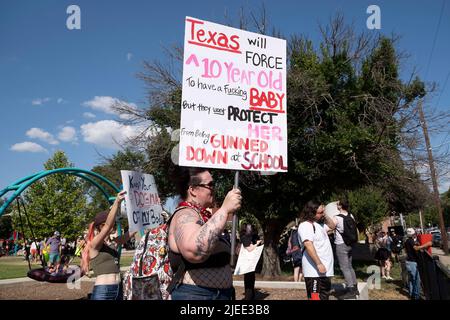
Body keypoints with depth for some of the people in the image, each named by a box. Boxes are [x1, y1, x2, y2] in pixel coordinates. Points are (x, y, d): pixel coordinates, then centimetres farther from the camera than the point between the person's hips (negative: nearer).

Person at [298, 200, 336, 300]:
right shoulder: (306, 225, -15)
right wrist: (319, 264, -28)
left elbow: (332, 226, 30)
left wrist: (325, 215, 13)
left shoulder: (319, 223, 16)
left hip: (325, 270, 10)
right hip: (314, 271, -10)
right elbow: (308, 245, -25)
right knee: (315, 297, -9)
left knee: (325, 296, 18)